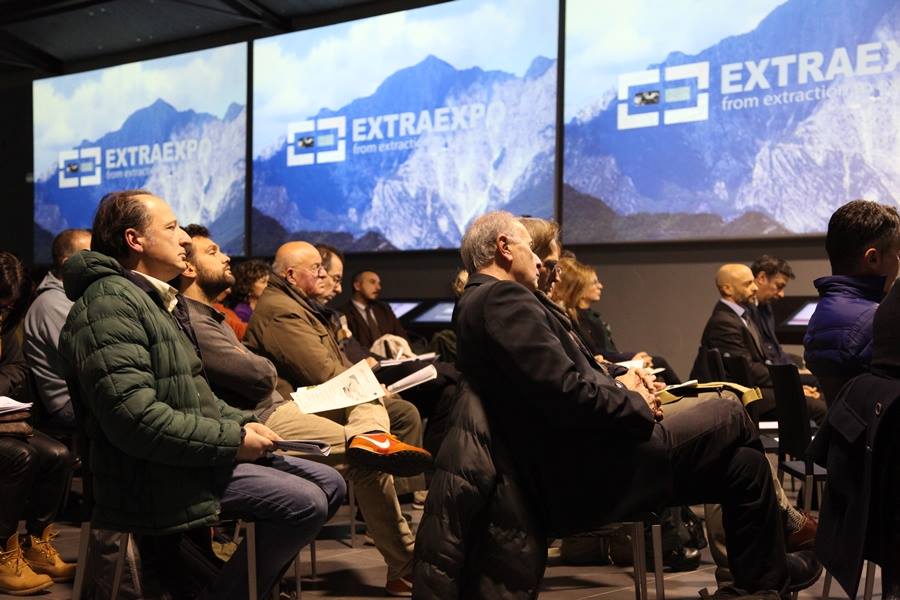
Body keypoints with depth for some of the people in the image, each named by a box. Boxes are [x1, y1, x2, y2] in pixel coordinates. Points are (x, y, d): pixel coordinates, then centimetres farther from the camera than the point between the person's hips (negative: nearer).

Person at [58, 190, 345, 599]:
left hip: (194, 454, 10)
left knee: (329, 484, 6)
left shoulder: (161, 300, 18)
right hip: (156, 474, -10)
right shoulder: (110, 303, -16)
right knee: (304, 502, -21)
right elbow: (134, 417, -27)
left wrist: (242, 424, 5)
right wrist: (232, 440, -20)